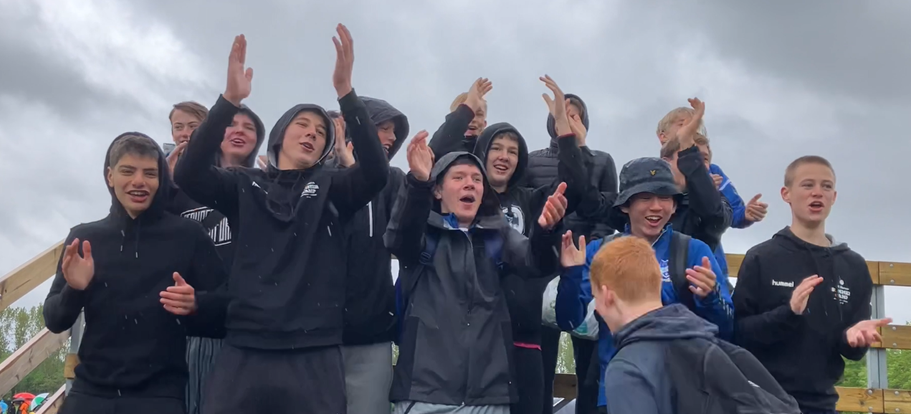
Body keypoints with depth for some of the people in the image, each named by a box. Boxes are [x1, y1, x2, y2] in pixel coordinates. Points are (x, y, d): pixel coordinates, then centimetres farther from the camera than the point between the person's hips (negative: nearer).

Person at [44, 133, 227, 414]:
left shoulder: (188, 236, -2)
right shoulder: (83, 238, 5)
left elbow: (225, 308, 0)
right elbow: (54, 322, 5)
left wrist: (196, 305, -21)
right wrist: (74, 290, -14)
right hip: (90, 390, 3)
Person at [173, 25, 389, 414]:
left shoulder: (331, 189, 11)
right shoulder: (246, 185, 12)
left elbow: (376, 172, -9)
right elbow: (189, 175, -6)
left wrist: (345, 91, -19)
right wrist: (230, 99, -17)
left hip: (314, 357, 0)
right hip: (244, 353, 0)